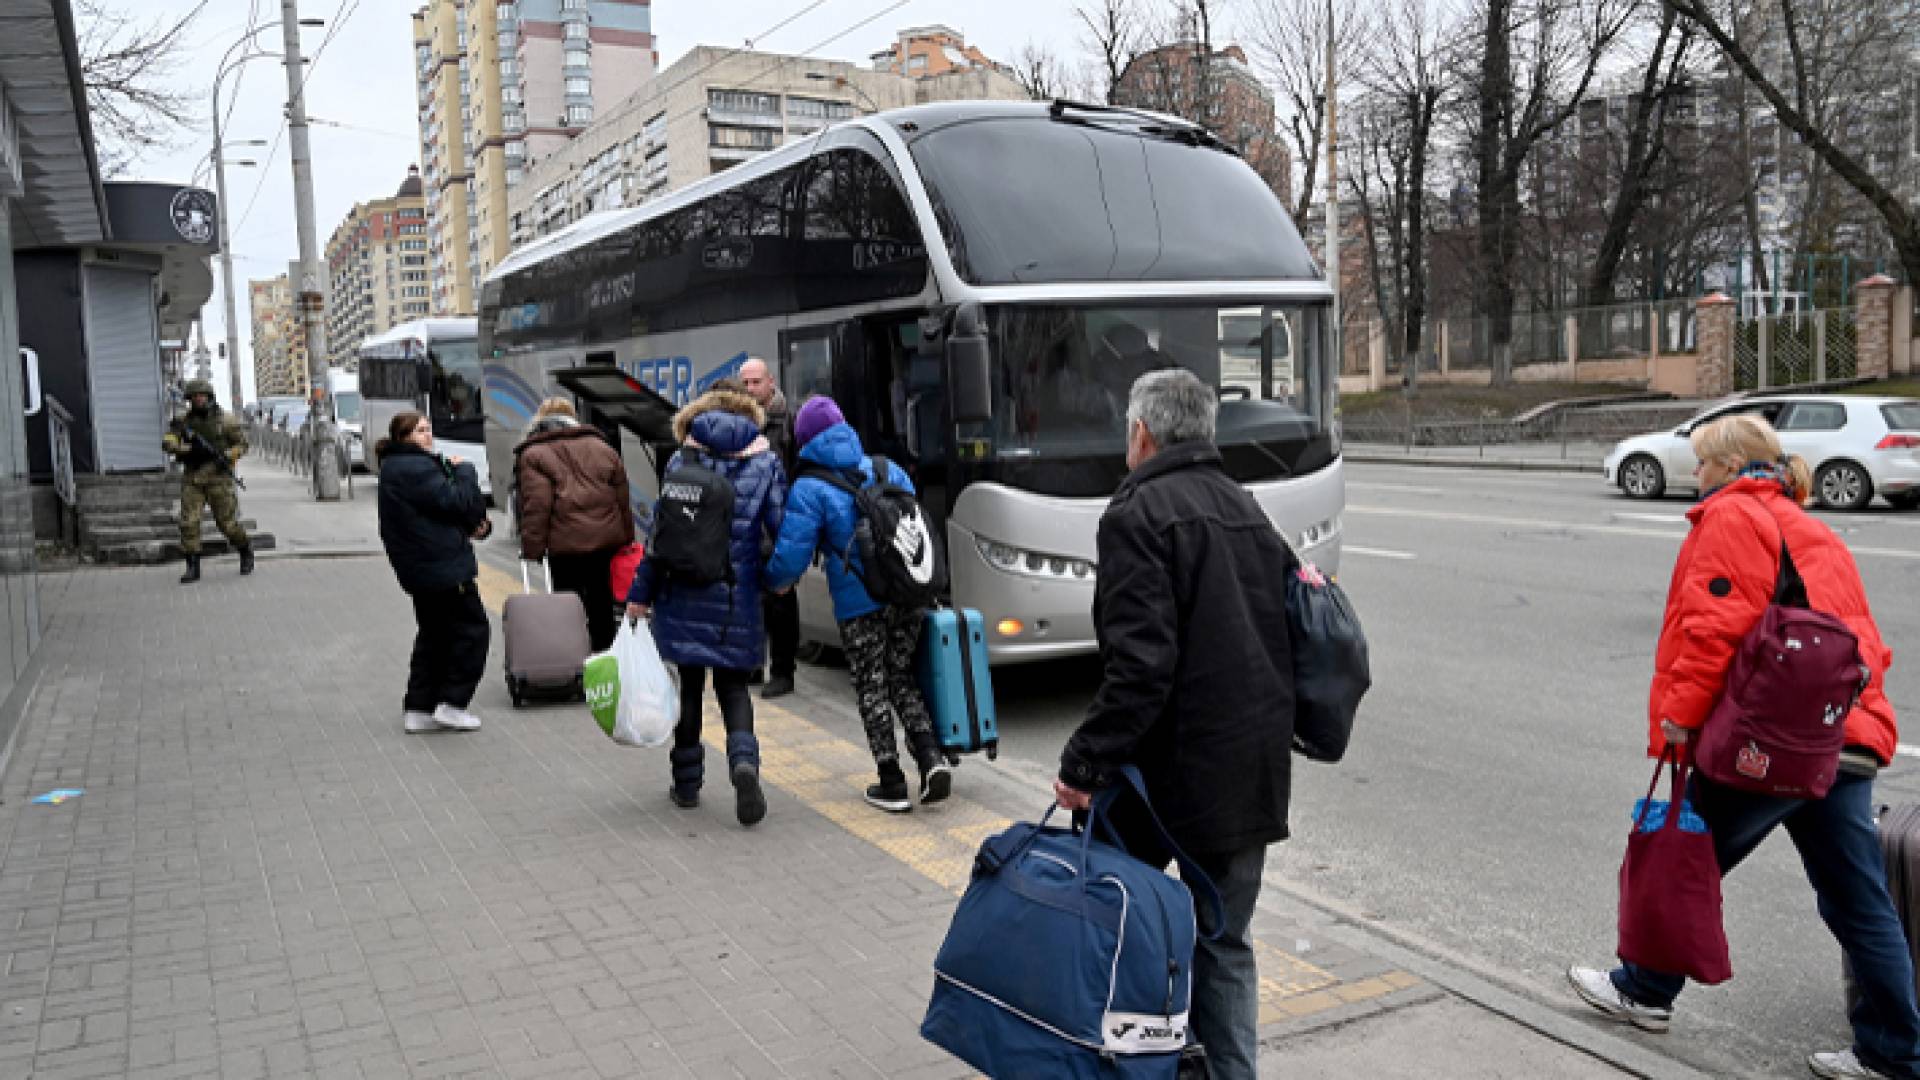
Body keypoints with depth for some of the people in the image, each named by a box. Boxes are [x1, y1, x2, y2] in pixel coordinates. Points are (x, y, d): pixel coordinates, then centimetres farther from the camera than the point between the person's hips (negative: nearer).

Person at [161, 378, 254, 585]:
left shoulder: (225, 419, 0)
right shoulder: (184, 421, 7)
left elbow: (242, 444, 3)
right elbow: (167, 442, 0)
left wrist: (226, 457, -14)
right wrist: (185, 448, -19)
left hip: (218, 477, -3)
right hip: (192, 479, 3)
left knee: (226, 522, 0)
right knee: (188, 522, -8)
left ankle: (246, 550, 26)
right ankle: (193, 567, -3)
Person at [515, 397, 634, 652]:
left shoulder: (533, 455, -2)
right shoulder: (603, 448, 12)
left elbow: (536, 506, -12)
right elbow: (623, 497, 10)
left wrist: (532, 549, -9)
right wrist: (626, 537, 14)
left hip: (566, 545, -5)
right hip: (608, 539, 5)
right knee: (602, 604, 17)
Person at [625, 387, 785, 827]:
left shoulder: (681, 461, 0)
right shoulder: (766, 463, 2)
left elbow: (661, 530, -3)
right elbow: (781, 528, -5)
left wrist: (641, 593, 1)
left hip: (683, 593, 0)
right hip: (738, 600, 1)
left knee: (687, 685, 12)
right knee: (733, 685, 12)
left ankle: (687, 781, 19)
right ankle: (744, 759, -14)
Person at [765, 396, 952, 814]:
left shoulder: (808, 489, -7)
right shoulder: (887, 469, 10)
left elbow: (791, 555, -9)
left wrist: (772, 582, 13)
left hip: (859, 603, -4)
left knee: (872, 689, 8)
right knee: (901, 678, 19)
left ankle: (892, 786, 12)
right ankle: (931, 758, 2)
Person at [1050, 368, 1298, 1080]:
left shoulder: (1138, 514, -12)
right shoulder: (1247, 508, 13)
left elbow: (1139, 663, -22)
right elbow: (1288, 626, 15)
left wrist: (1086, 765, -19)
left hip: (1173, 765, -7)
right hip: (1255, 770, 7)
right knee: (1226, 941, 15)